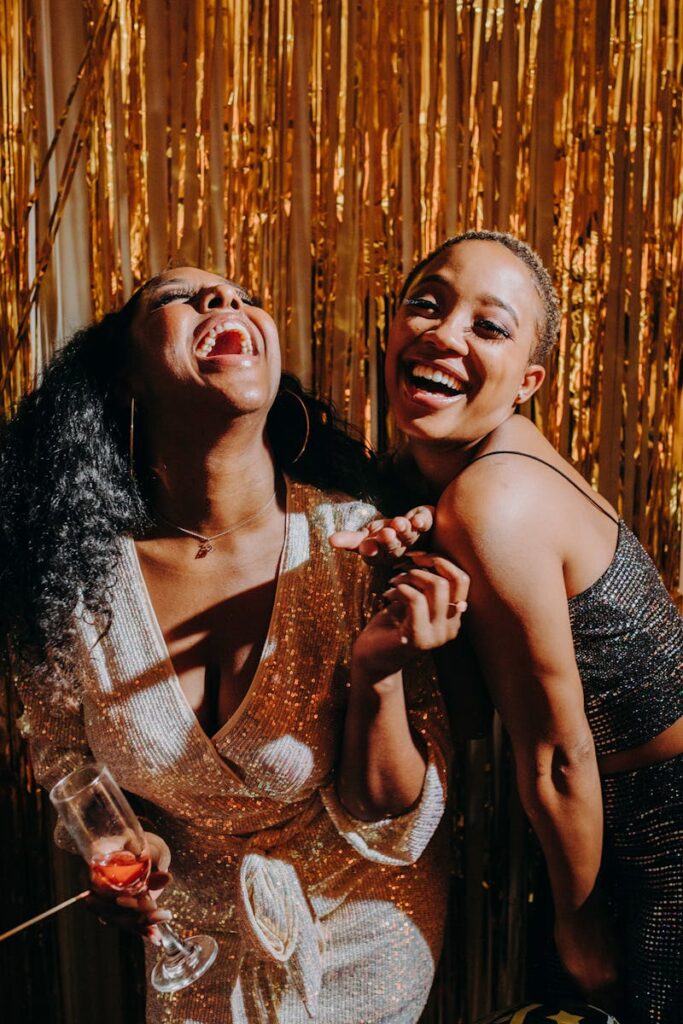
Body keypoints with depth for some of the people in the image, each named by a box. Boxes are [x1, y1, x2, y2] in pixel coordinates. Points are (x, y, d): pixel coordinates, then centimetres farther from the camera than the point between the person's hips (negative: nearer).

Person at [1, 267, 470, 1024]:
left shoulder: (358, 543, -26)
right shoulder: (72, 574, -20)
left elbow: (388, 815, -19)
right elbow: (68, 762, -1)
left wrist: (378, 673, -36)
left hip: (362, 931, -1)